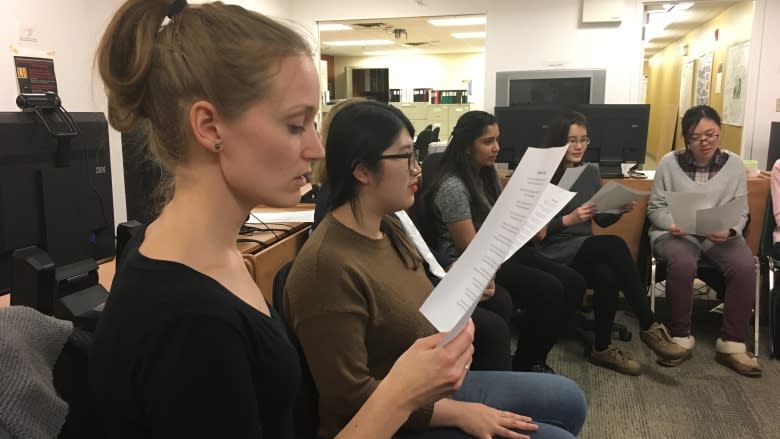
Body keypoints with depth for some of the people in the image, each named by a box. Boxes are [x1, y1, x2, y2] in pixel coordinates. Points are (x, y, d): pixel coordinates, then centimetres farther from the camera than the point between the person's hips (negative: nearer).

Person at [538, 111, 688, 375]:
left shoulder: (591, 172, 12)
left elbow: (602, 220, 16)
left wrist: (620, 210, -5)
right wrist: (568, 219, -26)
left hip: (587, 251, 6)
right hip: (554, 253, -6)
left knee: (607, 275, -32)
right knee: (615, 245, -32)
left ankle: (602, 348, -17)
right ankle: (649, 325, -25)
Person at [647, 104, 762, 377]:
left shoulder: (734, 164, 4)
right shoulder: (669, 163, -2)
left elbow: (740, 213, 6)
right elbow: (655, 207, 3)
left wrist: (729, 231, -16)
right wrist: (671, 224, -18)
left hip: (720, 236, 2)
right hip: (676, 233, -2)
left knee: (744, 267, -28)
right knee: (682, 265, -35)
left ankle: (731, 344, -14)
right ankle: (680, 336, -15)